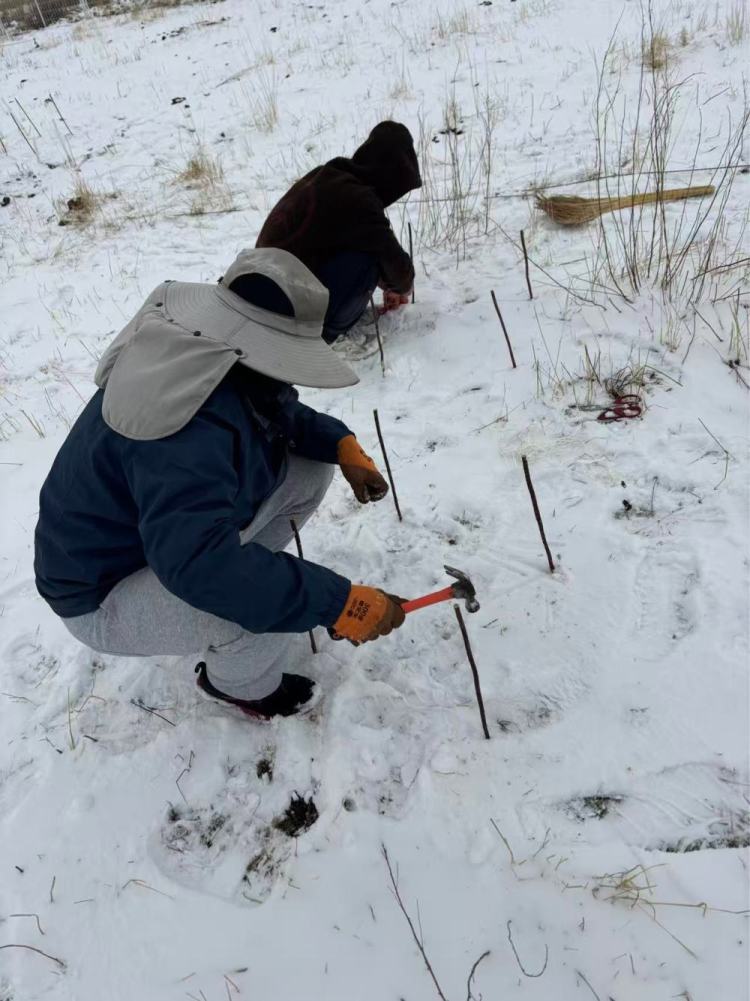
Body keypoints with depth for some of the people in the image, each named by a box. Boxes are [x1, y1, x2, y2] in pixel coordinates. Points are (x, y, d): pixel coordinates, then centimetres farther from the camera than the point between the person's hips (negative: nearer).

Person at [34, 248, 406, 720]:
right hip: (106, 592, -8)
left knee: (310, 468, 0)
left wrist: (344, 446, -10)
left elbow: (283, 415, 9)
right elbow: (195, 560, -48)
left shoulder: (234, 361, -8)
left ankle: (244, 570, 15)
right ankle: (239, 683, 1)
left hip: (165, 528, 8)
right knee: (272, 603, -35)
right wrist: (338, 602, -45)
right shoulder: (191, 430, -39)